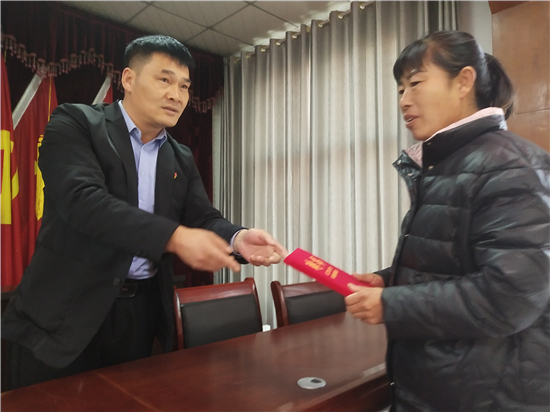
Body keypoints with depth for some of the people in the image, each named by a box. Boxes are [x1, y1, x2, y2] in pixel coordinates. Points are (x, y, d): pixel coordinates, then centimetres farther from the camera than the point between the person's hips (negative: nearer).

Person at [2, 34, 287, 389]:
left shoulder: (182, 160, 10)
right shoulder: (75, 123, -6)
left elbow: (205, 218, 2)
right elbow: (83, 199, -22)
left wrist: (237, 238, -22)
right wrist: (174, 236, -32)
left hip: (142, 313, 5)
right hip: (66, 310, -4)